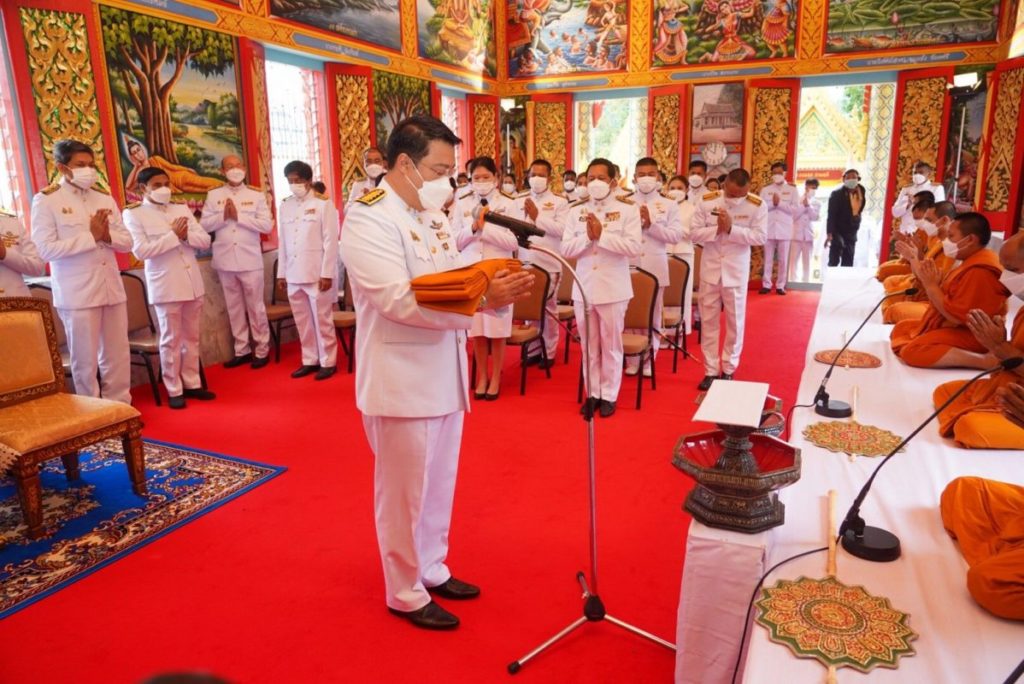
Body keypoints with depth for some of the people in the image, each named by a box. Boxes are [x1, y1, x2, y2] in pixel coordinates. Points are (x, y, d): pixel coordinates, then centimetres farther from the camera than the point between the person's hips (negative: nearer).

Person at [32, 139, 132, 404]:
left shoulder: (105, 198, 11)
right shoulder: (46, 200, -5)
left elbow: (127, 242, 9)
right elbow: (46, 249, -14)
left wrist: (107, 235, -12)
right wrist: (91, 236, -16)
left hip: (112, 288, 5)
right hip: (77, 293, -5)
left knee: (118, 355, 11)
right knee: (85, 360, 4)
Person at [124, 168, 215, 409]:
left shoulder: (182, 208, 11)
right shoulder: (134, 214, -3)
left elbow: (205, 240, 6)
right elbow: (141, 251, -14)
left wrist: (186, 235, -14)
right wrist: (173, 235, -17)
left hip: (193, 282, 5)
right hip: (165, 286, -5)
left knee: (192, 337, 12)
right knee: (171, 340, 1)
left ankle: (192, 384, 22)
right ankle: (174, 391, 10)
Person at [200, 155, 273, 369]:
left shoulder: (257, 195, 3)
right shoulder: (213, 195, 8)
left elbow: (267, 225, -7)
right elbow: (204, 225, 2)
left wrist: (239, 216, -12)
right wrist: (223, 216, -13)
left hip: (250, 260, -2)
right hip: (225, 261, 3)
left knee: (255, 306, 2)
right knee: (234, 307, 9)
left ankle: (262, 350, 12)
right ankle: (241, 350, 19)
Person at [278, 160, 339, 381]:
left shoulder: (323, 205, -3)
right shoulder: (285, 206, 11)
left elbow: (330, 241, -7)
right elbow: (283, 242, 13)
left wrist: (327, 273, -12)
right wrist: (282, 272, 10)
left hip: (317, 272, -5)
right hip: (294, 274, 5)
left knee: (322, 319, 1)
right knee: (302, 321, 10)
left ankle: (328, 361, 12)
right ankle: (309, 360, 20)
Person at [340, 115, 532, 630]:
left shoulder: (432, 216, 11)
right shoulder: (368, 219, -16)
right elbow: (400, 299, -26)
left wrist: (497, 285, -9)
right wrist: (483, 298, -28)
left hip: (444, 375, 8)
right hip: (401, 381, -8)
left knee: (439, 485, 20)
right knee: (404, 493, 8)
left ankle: (432, 570, 39)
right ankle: (405, 593, 27)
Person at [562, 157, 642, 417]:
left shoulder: (627, 210, -3)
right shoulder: (576, 211, 6)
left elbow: (634, 247, -13)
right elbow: (566, 249, 0)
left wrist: (602, 235, -18)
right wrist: (587, 237, -15)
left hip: (613, 288, -3)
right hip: (583, 288, 3)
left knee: (611, 345, 7)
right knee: (588, 345, 12)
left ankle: (609, 395, 20)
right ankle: (592, 393, 24)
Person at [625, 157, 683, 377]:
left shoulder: (669, 205, 4)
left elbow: (676, 235, -6)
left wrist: (651, 224, -15)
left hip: (655, 268, 0)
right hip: (629, 267, 0)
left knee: (653, 316, 8)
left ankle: (649, 360, 19)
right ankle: (632, 359, 17)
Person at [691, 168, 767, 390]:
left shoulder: (757, 205, -9)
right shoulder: (706, 201, -7)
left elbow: (760, 237, -13)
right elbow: (694, 233, -7)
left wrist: (731, 228, -23)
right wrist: (717, 229, -23)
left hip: (736, 270, -1)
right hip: (710, 269, 1)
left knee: (735, 321, 8)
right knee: (709, 321, 6)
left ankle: (728, 369, 22)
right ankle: (711, 370, 16)